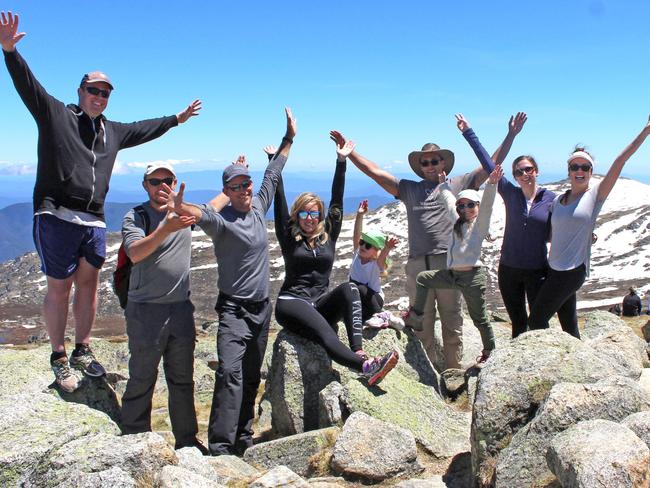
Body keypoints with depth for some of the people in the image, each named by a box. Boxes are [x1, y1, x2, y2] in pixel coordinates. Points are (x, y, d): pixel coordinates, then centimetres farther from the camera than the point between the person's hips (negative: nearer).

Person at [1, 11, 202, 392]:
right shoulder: (55, 114, 4)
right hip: (57, 218, -6)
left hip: (94, 223, 6)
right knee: (60, 289, 0)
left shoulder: (113, 131, 20)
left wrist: (178, 119, 41)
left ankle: (83, 351, 24)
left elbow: (145, 129, 33)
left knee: (88, 286, 10)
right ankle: (59, 357, 12)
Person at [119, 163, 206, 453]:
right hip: (146, 310, -5)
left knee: (182, 380, 14)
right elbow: (135, 253, -23)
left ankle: (186, 440, 26)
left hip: (181, 308, 5)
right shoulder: (135, 217, -6)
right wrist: (166, 229, -36)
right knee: (141, 382, 2)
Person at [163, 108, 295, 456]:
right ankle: (219, 448, -19)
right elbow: (203, 214, -36)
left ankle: (243, 440, 25)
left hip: (262, 306, 7)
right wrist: (181, 208, -59)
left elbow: (272, 175, 18)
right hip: (234, 308, -7)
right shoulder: (222, 219, -13)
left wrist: (289, 138, 23)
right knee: (229, 372, -20)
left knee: (251, 378, 13)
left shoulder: (258, 207, 7)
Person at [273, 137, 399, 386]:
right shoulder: (289, 238, 5)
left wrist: (341, 161, 5)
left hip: (321, 303, 4)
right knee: (326, 334, -32)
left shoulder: (328, 236, 11)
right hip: (291, 302, -3)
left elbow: (337, 201, 8)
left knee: (348, 288, -28)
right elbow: (279, 202, 1)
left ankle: (359, 352, -42)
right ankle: (366, 367, -53)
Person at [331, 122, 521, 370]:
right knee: (421, 322, 9)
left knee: (451, 319, 7)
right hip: (417, 264, 2)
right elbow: (373, 170, 14)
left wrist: (510, 135, 6)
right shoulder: (409, 189, 16)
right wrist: (348, 151, 9)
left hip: (449, 262, -2)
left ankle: (453, 369, 19)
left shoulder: (459, 184, 12)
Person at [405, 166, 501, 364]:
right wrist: (443, 184, 40)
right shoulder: (457, 221, 15)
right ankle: (415, 317, 17)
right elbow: (449, 201, 28)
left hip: (473, 276, -7)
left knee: (479, 318, 3)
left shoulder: (480, 224, -3)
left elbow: (487, 205, -20)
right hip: (452, 274, 7)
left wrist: (491, 185, -36)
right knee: (423, 278, 11)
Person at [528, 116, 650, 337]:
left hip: (572, 271, -5)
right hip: (555, 269, 5)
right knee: (569, 325, 12)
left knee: (536, 320, -6)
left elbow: (620, 161, -11)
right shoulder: (558, 200, 9)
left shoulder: (596, 193, -5)